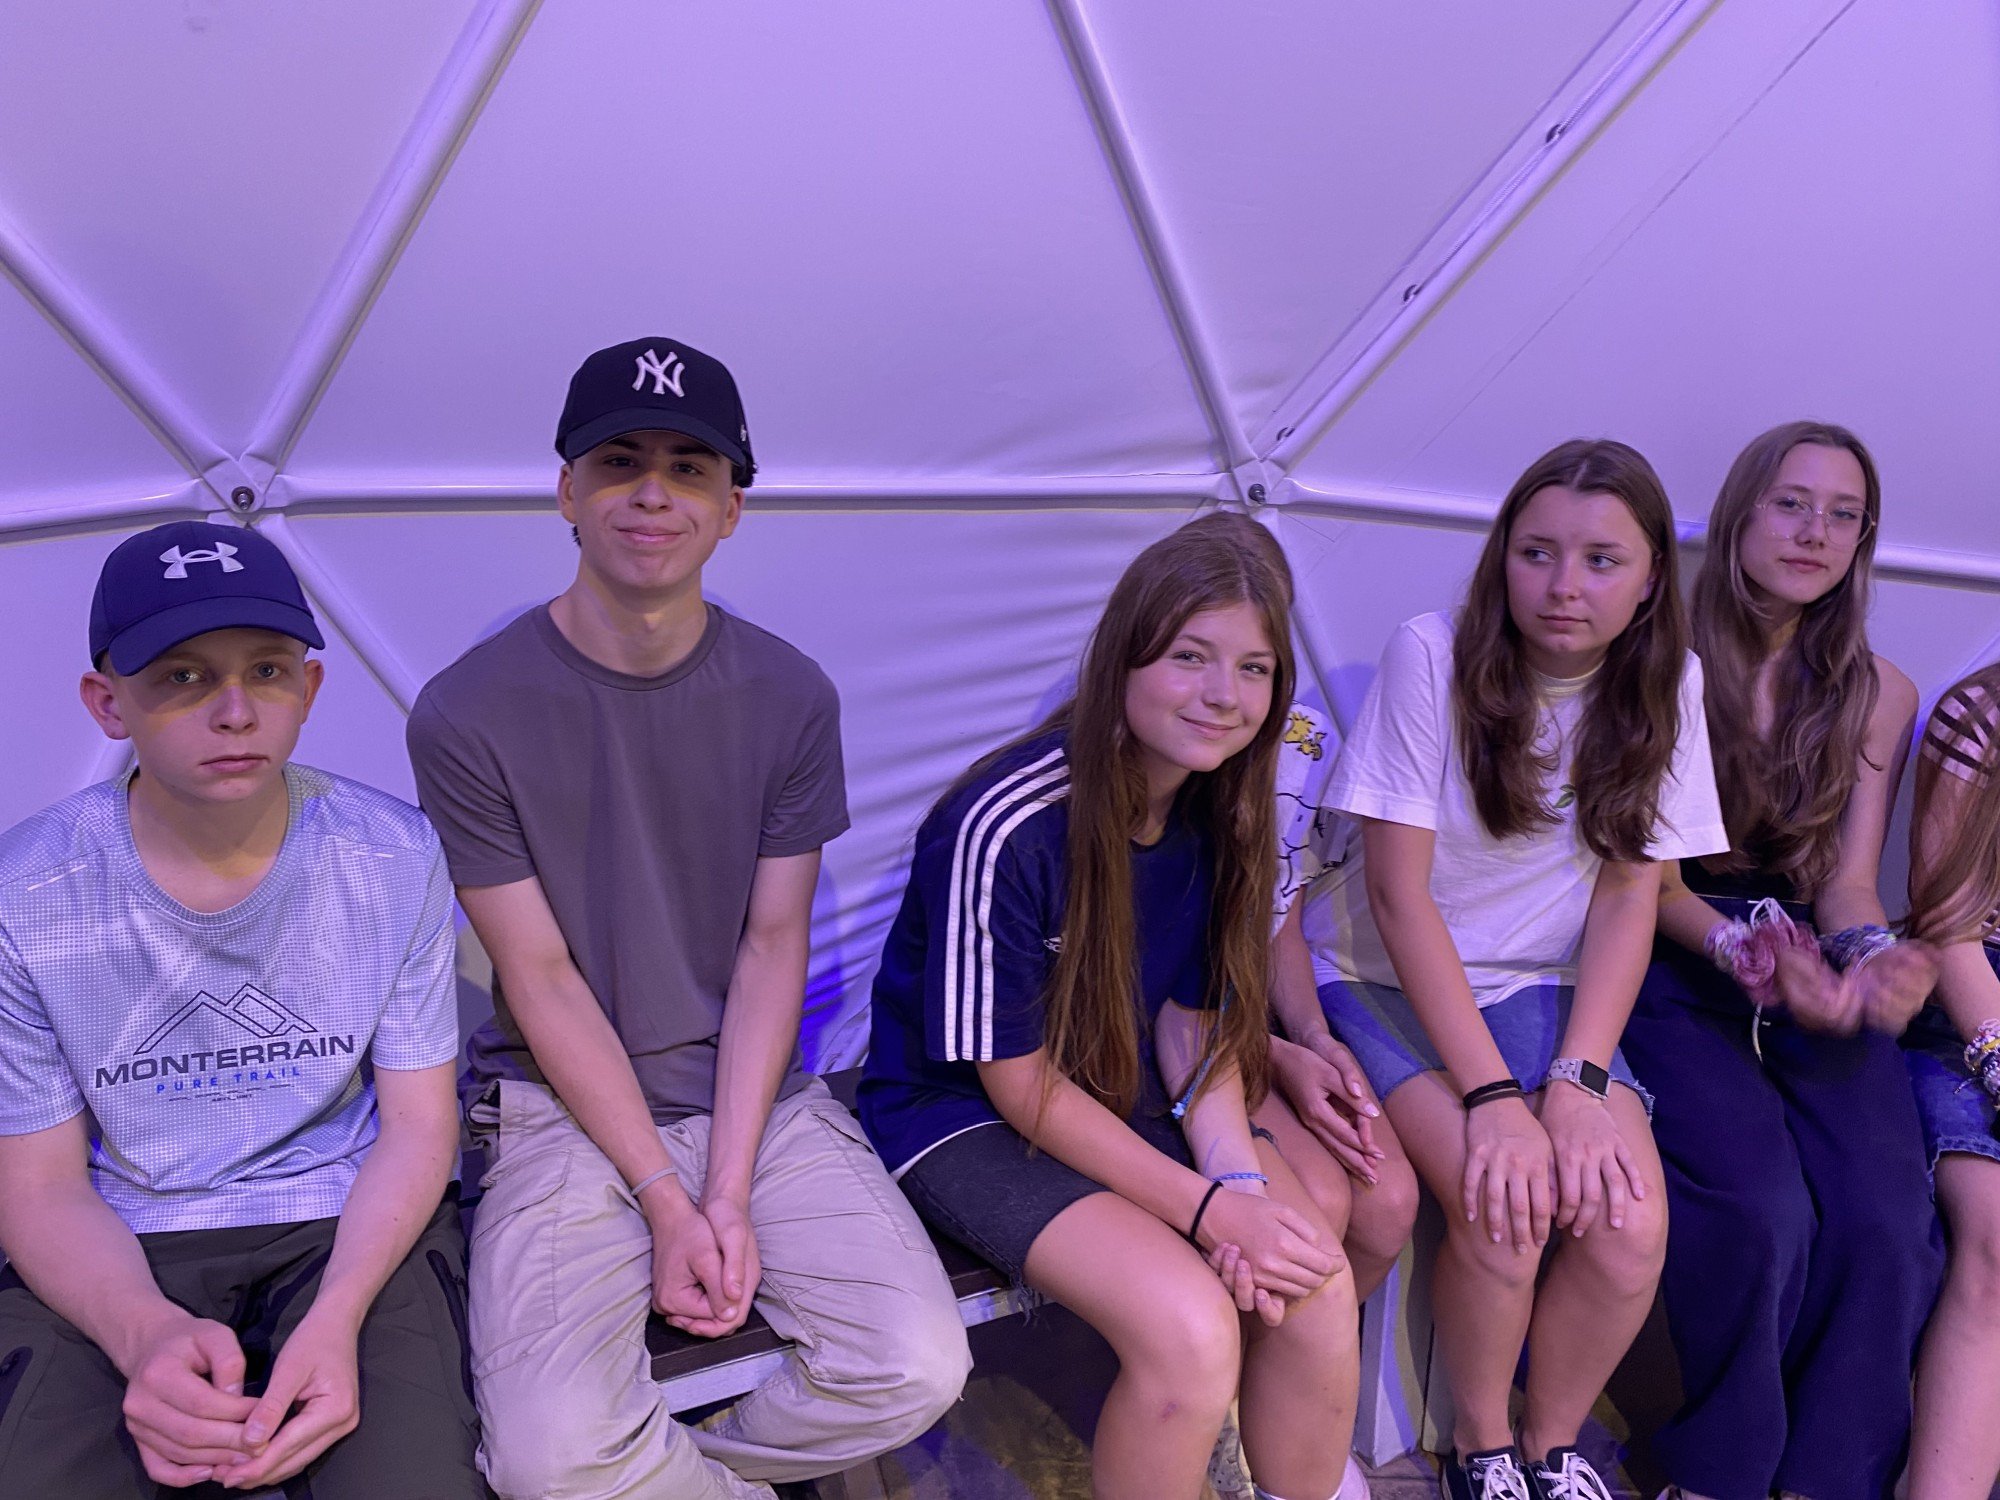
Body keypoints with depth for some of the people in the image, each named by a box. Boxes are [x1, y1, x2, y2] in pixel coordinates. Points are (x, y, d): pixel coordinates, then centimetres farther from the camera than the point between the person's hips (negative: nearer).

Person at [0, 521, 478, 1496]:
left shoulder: (392, 855, -8)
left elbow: (417, 1124, -3)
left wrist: (336, 1317, -21)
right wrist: (144, 1332, -25)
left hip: (350, 1224, 0)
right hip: (118, 1249, 0)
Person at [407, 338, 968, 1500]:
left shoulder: (789, 697, -1)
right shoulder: (472, 711, -9)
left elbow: (773, 947, -2)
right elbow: (539, 977, -8)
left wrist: (730, 1192, -10)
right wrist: (666, 1198, -12)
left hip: (761, 1098, 3)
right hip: (568, 1110, -2)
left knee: (919, 1372, -16)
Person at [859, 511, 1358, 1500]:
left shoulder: (1220, 815, -6)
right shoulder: (1006, 828, -27)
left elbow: (1193, 1020, 2)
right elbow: (1020, 1085, -19)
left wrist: (1240, 1175, -16)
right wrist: (1207, 1206, -20)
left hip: (1127, 1092, 6)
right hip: (961, 1111, -6)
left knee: (1315, 1285, -14)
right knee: (1190, 1329, -25)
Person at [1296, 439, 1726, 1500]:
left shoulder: (1664, 686, -4)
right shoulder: (1433, 656, -16)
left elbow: (1628, 897, -2)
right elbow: (1398, 891, -17)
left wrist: (1578, 1081, -15)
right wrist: (1492, 1094, -22)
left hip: (1536, 987, 3)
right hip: (1382, 977, -3)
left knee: (1627, 1221, -20)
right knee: (1503, 1203, -26)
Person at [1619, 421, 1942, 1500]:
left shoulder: (1877, 694, 11)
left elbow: (1846, 885, 6)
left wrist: (1878, 955, -17)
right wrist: (1749, 952, -22)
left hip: (1814, 975, 4)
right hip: (1677, 968, -4)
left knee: (1886, 1225, -22)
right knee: (1760, 1213, -27)